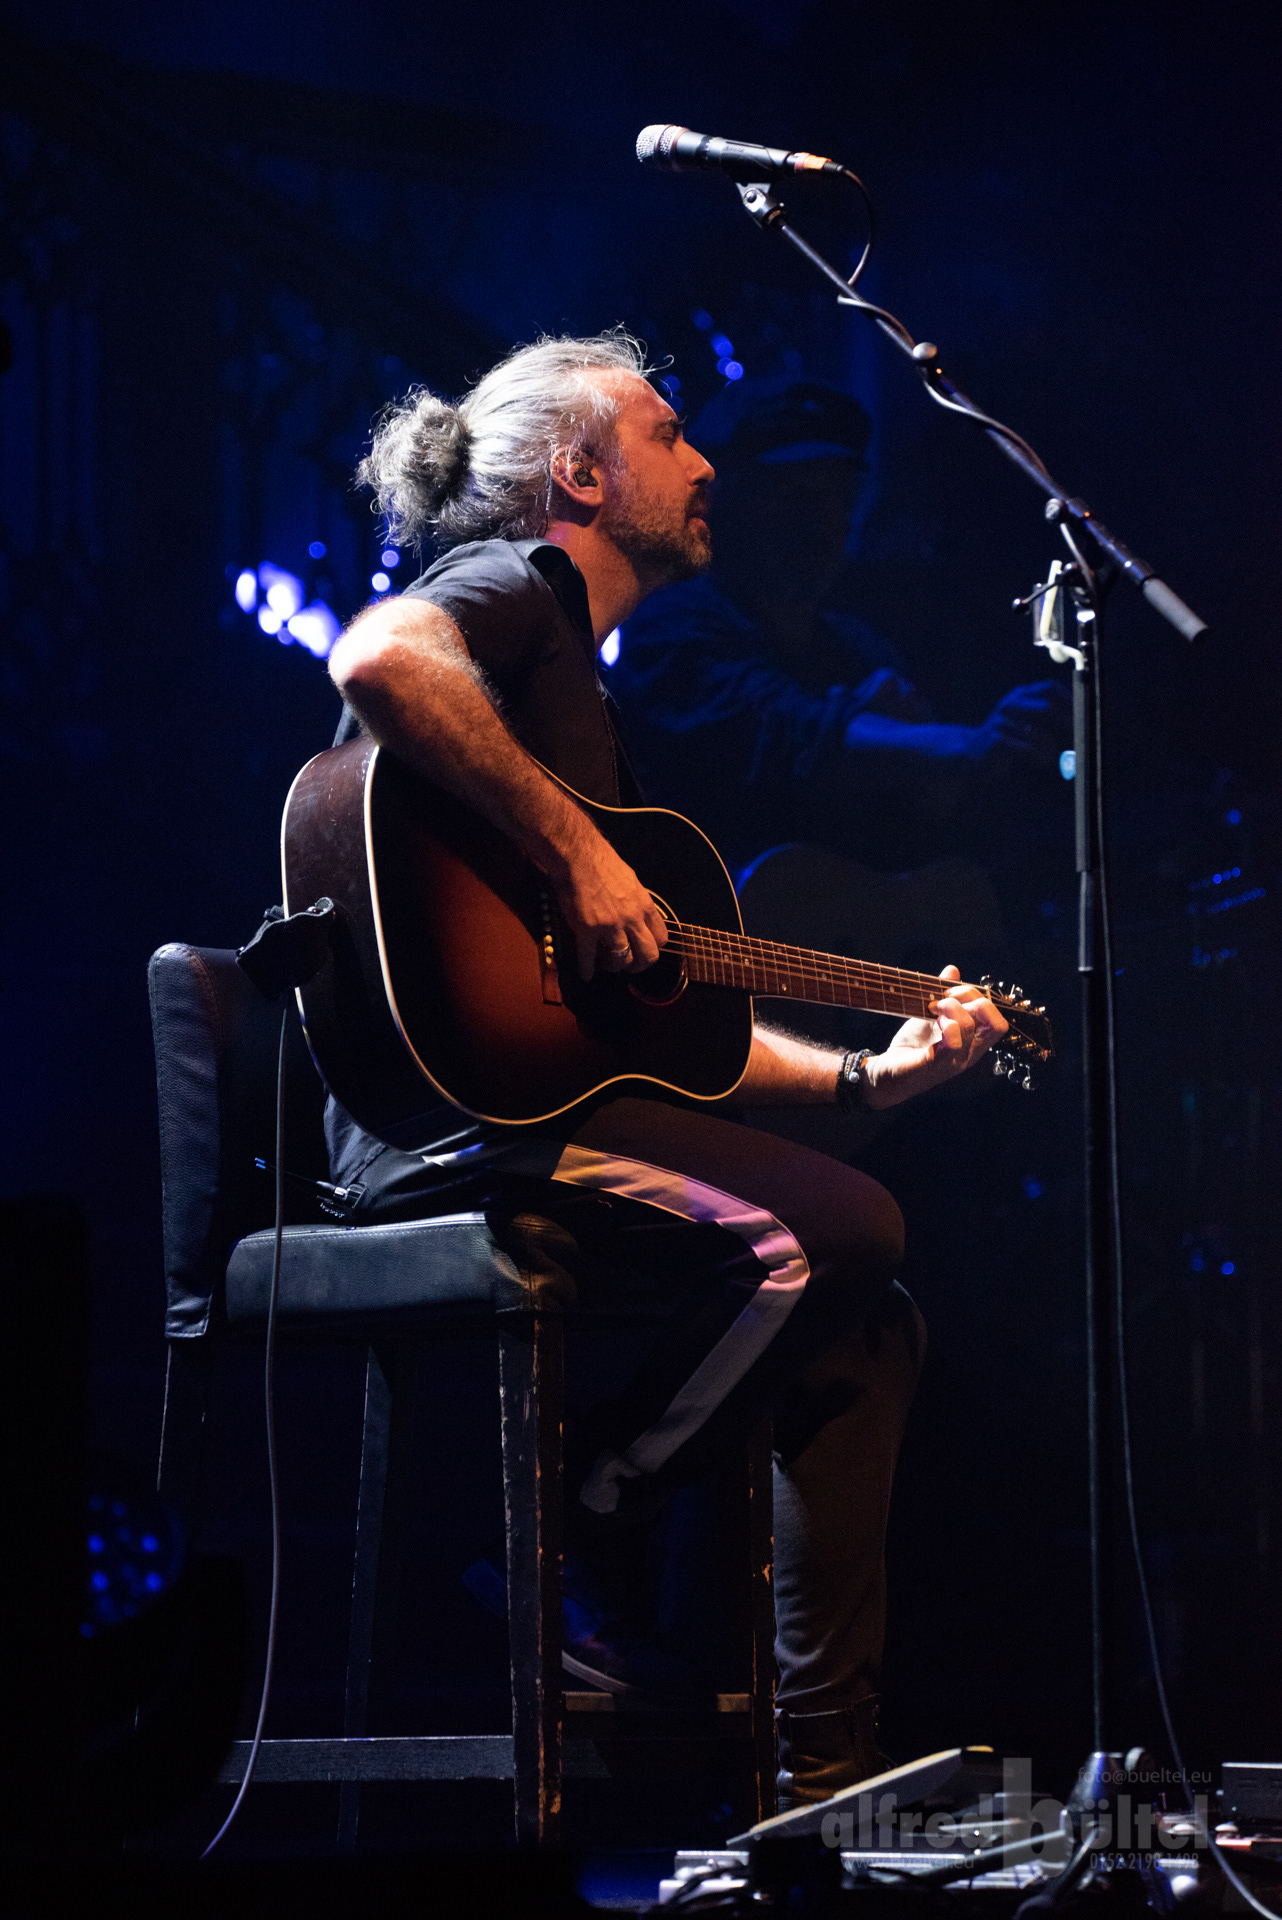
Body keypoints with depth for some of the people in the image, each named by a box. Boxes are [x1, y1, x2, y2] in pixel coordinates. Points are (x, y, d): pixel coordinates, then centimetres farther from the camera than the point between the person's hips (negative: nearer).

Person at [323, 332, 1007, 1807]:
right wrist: (576, 855, -25)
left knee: (868, 1317, 7)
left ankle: (827, 1776, 6)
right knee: (835, 1233, -25)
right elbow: (378, 659, -29)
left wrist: (866, 1072, 17)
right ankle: (586, 1536, -9)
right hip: (451, 1113, -10)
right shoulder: (512, 590, -2)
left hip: (565, 1088, 10)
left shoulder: (582, 689, 28)